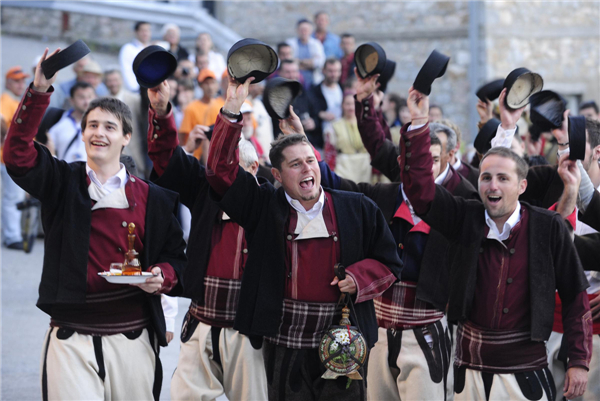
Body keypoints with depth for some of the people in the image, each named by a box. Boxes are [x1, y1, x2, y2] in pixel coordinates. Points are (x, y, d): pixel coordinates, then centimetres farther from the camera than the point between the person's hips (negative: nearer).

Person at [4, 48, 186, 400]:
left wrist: (163, 277, -11)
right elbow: (18, 154, -11)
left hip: (133, 339, 1)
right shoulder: (63, 183, 5)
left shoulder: (153, 198, 7)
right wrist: (40, 91, -18)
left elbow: (175, 255, 12)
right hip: (71, 339, -1)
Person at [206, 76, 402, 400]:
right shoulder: (264, 207, 5)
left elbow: (389, 264, 13)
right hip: (284, 348, 0)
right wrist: (232, 109, -10)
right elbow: (221, 170, -3)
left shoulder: (358, 209, 6)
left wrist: (360, 278, -8)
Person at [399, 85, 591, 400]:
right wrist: (418, 124, -16)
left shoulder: (549, 228, -5)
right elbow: (419, 188, -8)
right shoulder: (466, 219, 2)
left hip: (525, 371, -2)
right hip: (470, 370, 3)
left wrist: (579, 361, -4)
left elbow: (575, 297, -1)